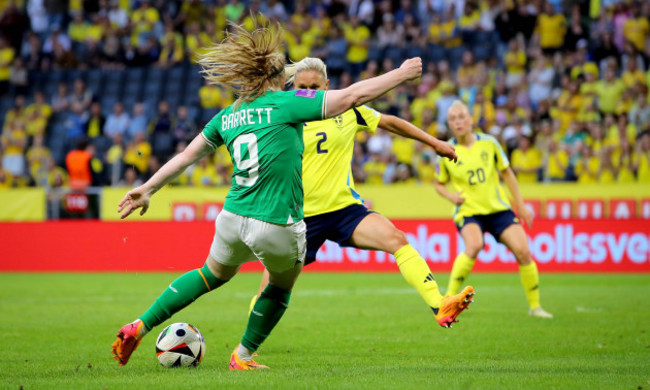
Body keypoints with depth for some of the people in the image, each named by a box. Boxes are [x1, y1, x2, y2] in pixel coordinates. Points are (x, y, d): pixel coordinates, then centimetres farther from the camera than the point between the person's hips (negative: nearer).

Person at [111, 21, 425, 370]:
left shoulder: (227, 116, 6)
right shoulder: (285, 104, -10)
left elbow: (186, 155, 14)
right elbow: (352, 95, -12)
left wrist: (148, 189, 24)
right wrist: (401, 74, -2)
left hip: (233, 219, 5)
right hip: (278, 227, -5)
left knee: (213, 275, 29)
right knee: (281, 287, 25)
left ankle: (138, 328, 23)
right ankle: (243, 357, 34)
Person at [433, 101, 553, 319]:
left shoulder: (488, 143, -1)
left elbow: (506, 172, 11)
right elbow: (439, 184, 12)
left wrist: (520, 206, 10)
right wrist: (451, 196, -10)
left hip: (498, 208, 2)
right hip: (468, 211, -2)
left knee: (522, 250, -13)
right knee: (474, 245, -33)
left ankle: (535, 306, 3)